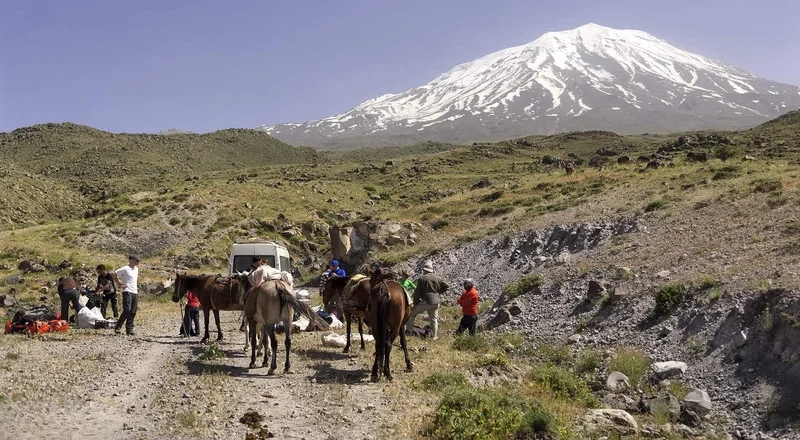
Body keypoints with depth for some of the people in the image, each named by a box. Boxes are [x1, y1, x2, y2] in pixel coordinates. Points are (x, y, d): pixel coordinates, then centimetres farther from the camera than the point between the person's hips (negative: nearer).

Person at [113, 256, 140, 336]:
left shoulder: (136, 269, 17)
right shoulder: (125, 269, -5)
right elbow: (114, 275, -9)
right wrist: (120, 284, -8)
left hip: (135, 293, 7)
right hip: (127, 292, -7)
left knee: (133, 313, 4)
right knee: (127, 310, -17)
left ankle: (129, 330, 7)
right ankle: (118, 327, -6)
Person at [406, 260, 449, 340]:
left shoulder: (422, 278, -10)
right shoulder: (437, 279, 4)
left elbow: (417, 292, -9)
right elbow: (446, 286, 8)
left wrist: (415, 303, 0)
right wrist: (438, 292, 13)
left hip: (425, 301, -4)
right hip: (435, 302, 4)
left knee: (412, 313, 12)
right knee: (434, 319, 15)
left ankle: (409, 330, 13)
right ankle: (434, 336, 16)